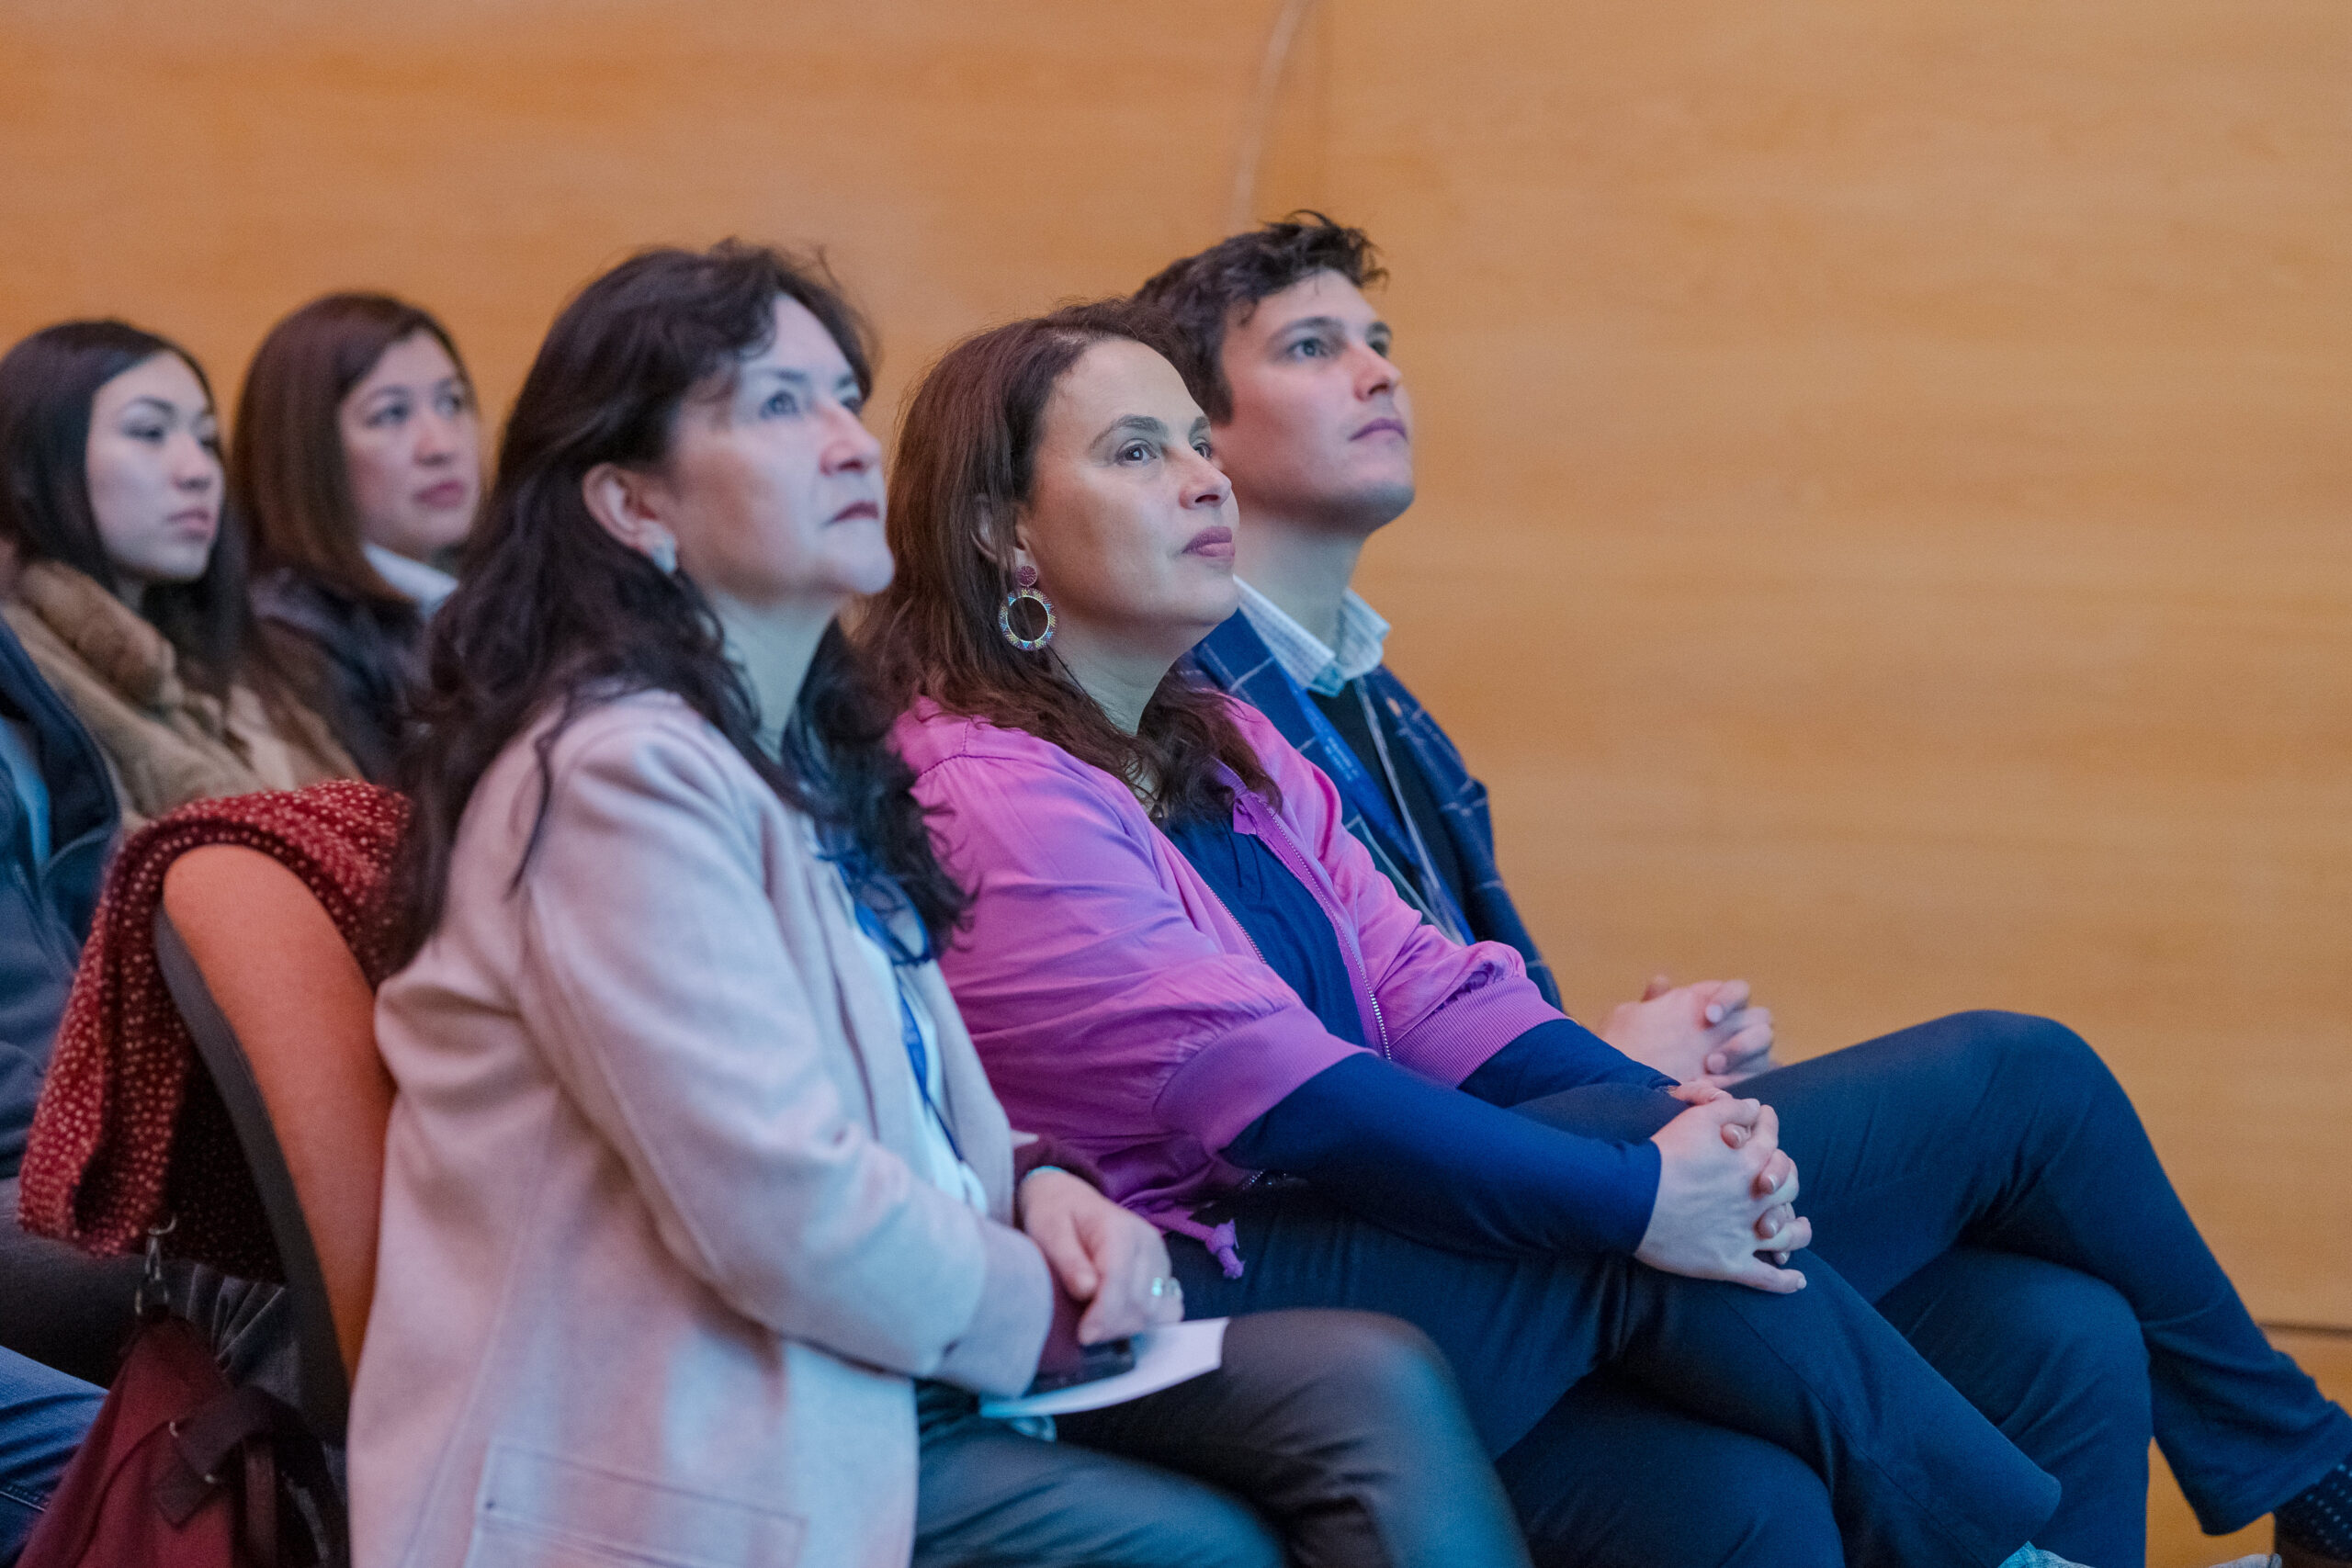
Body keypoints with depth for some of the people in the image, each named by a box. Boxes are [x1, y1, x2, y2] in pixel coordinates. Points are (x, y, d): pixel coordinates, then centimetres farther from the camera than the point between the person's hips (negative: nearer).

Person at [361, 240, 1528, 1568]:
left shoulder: (808, 753, 17)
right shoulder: (620, 774, -16)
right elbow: (786, 1218, -23)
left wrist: (1040, 1189, 3)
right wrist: (1052, 1305, -8)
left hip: (864, 1359, 9)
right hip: (710, 1457, -9)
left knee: (1376, 1387, -8)